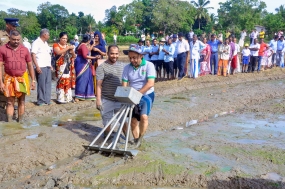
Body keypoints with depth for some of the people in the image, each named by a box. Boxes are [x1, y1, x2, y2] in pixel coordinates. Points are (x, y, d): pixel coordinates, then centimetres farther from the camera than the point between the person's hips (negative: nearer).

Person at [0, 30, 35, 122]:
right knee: (10, 102, 4)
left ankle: (20, 122, 18)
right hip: (9, 78, -1)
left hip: (22, 78, 1)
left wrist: (33, 80, 2)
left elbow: (30, 65, 4)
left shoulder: (24, 49, -2)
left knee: (21, 101, 8)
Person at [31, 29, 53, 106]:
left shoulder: (45, 43, 19)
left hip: (47, 66, 8)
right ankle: (41, 101, 3)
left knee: (48, 84, 7)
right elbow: (33, 55, -14)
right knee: (41, 84, -5)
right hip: (40, 67, -8)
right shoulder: (36, 43, -8)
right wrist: (37, 66, -21)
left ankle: (47, 100, 14)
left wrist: (50, 65, 18)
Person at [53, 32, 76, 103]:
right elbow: (59, 52, -19)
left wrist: (72, 52, -3)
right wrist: (68, 48, -17)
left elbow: (74, 56, 18)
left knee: (68, 82, 4)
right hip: (61, 67, -5)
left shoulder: (68, 46, 18)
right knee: (61, 81, -11)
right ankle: (61, 98, -8)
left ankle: (68, 97, 11)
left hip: (68, 67, 5)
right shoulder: (56, 45, 2)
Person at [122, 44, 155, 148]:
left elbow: (150, 83, -21)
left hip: (146, 95, -4)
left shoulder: (149, 65, -12)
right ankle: (136, 142, 23)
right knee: (133, 120, 6)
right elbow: (124, 85, -2)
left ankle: (140, 138, -1)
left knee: (143, 116, -24)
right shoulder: (127, 68, 0)